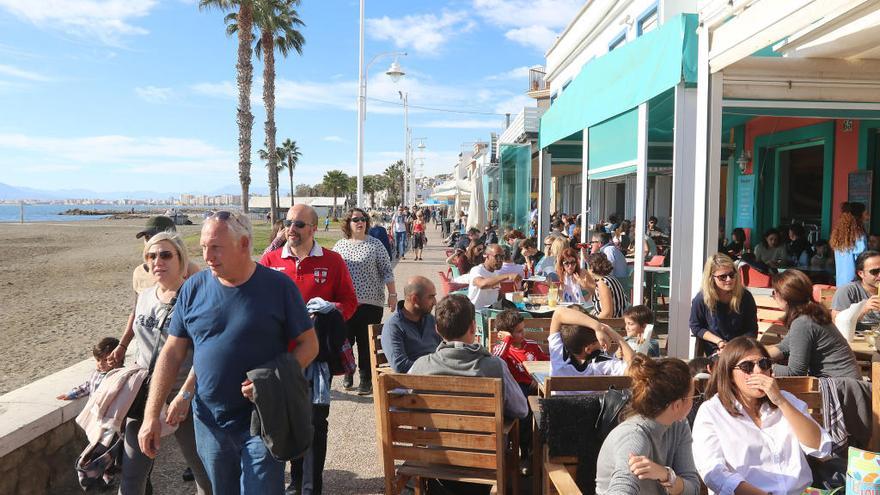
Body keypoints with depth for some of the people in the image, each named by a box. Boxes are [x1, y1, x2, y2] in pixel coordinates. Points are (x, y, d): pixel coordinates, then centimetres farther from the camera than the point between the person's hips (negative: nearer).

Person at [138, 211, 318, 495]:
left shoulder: (278, 286, -9)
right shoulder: (194, 288, 0)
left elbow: (309, 344, -5)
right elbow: (172, 354, 3)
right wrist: (151, 415, -2)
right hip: (209, 423, 4)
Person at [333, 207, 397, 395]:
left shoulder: (375, 245, 2)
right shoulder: (340, 245, 10)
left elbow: (386, 271, 2)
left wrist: (392, 293, -3)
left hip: (369, 302, -3)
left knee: (366, 343, 0)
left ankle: (366, 380, 11)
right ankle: (348, 374, 26)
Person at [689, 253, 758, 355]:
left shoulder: (745, 296, -5)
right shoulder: (701, 299, -10)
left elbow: (752, 330, 4)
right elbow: (696, 327, 2)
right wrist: (719, 341, -9)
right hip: (715, 350, -2)